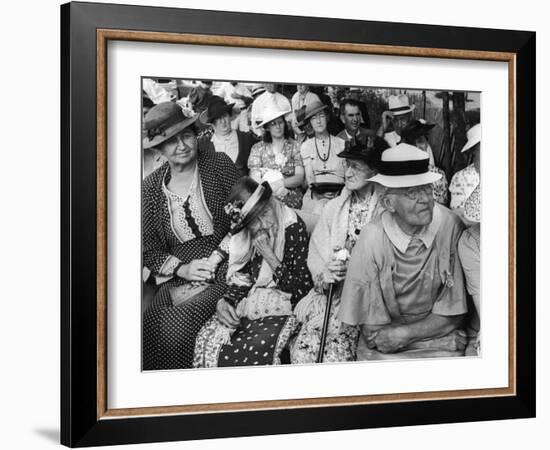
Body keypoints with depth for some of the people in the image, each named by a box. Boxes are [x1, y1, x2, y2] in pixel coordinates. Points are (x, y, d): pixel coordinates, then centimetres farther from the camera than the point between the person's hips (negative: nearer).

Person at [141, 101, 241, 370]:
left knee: (175, 328, -26)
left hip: (224, 269, -3)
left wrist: (217, 256, -11)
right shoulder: (151, 187, 5)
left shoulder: (219, 164, 1)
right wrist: (182, 269, -9)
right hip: (178, 277, 3)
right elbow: (148, 250, 7)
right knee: (147, 333, -21)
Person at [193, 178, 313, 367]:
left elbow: (302, 289, -10)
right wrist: (225, 301, -9)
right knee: (207, 339, -19)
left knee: (257, 347, -32)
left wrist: (269, 256, -17)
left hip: (280, 307, -5)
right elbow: (241, 277, 11)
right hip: (250, 301, 5)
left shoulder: (293, 230, -11)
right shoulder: (246, 236, 6)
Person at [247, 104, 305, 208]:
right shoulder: (258, 148, 10)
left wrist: (281, 183, -16)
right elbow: (254, 179, 2)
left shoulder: (295, 146, 8)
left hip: (292, 199, -1)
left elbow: (300, 177, 0)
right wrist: (272, 188, -16)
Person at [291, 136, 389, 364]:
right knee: (302, 352, -16)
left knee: (336, 356, -23)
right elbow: (316, 254, 10)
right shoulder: (334, 207, 13)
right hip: (331, 292, 4)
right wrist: (324, 275, -10)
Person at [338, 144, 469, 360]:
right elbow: (370, 329, -8)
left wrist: (405, 333, -13)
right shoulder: (372, 239, -14)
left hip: (439, 344, 0)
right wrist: (430, 323, -12)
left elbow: (453, 315, -4)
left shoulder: (450, 227, -12)